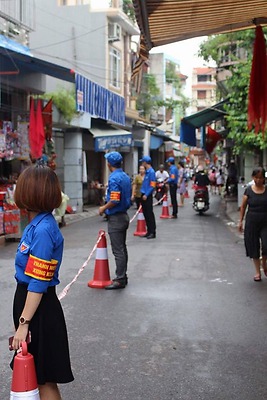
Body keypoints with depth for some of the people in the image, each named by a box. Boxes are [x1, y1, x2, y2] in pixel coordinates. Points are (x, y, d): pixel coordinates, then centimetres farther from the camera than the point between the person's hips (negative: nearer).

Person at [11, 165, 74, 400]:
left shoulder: (43, 230, -22)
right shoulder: (38, 224, 6)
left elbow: (38, 284, -23)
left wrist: (24, 323, -19)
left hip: (39, 310, -9)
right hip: (29, 300, 9)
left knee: (43, 378, 4)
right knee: (35, 374, 20)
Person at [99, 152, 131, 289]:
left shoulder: (114, 178, -19)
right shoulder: (126, 177, 8)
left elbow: (115, 200, -26)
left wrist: (104, 208, -9)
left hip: (115, 218, -9)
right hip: (124, 215, 9)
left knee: (118, 250, -4)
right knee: (122, 248, 15)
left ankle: (120, 280, 0)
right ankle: (122, 276, 24)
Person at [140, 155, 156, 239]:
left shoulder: (151, 172, -13)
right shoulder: (147, 172, 13)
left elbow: (152, 185, -16)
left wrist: (146, 195, -19)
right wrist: (143, 194, 11)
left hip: (147, 196, -9)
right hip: (144, 195, 9)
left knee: (150, 214, -5)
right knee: (146, 214, 12)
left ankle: (152, 232, 0)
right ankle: (149, 231, 20)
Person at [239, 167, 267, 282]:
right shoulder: (249, 190, -1)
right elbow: (243, 206, 5)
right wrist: (241, 221, 4)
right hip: (252, 221, 0)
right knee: (253, 246, 5)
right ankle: (258, 272, 20)